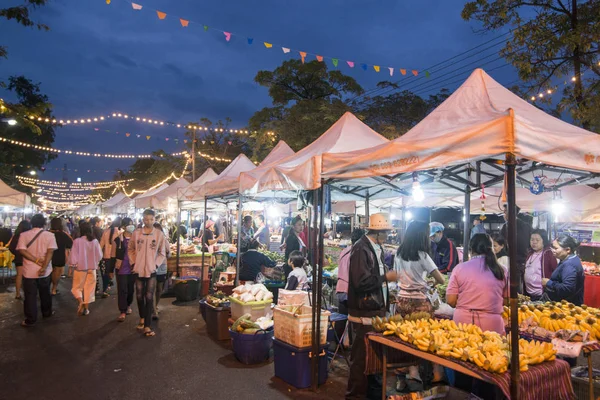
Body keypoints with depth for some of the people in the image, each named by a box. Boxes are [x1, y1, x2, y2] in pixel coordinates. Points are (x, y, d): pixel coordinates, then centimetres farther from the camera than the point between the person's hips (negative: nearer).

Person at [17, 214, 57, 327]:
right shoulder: (50, 235, -4)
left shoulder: (23, 235, -3)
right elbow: (50, 252, -14)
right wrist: (44, 267, -18)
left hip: (29, 271, -1)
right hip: (45, 271, 1)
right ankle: (47, 313, 32)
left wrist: (37, 261, -15)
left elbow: (22, 251, -14)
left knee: (30, 296, 5)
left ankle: (30, 320, 10)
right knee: (45, 293, 18)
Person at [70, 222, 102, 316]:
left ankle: (81, 302, -13)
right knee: (89, 288, 13)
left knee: (77, 287, 12)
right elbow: (99, 255, -1)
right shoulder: (95, 241, -7)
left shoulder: (77, 241, -15)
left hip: (80, 267, -2)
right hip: (92, 268, 2)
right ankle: (86, 308, 16)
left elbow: (74, 255, -11)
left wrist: (74, 264, 4)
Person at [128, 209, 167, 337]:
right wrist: (133, 263, 2)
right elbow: (130, 249, 9)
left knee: (149, 298, -2)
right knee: (140, 296, 15)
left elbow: (162, 253, 1)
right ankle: (142, 318, 36)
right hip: (139, 270, 2)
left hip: (151, 270, -2)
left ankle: (147, 326, 1)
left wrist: (156, 264, -8)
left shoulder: (159, 234, -6)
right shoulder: (136, 233, -3)